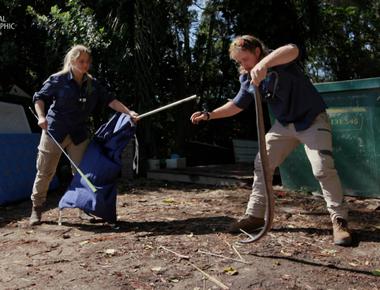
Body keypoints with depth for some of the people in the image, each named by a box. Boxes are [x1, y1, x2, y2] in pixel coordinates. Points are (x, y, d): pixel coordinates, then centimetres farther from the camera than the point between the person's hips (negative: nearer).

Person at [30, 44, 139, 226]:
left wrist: (129, 112, -12)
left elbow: (110, 101, -1)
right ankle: (36, 208, 19)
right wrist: (41, 116, -18)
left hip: (79, 134, 3)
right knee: (45, 171, 4)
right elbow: (39, 98, -1)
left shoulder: (92, 84, 4)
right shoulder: (58, 80, -6)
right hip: (54, 131, -3)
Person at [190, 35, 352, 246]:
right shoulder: (247, 79, -2)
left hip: (312, 119, -6)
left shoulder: (278, 60, -21)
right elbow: (237, 105, 7)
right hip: (284, 124, 7)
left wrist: (263, 64, -62)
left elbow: (292, 50, -45)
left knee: (323, 168, -18)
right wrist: (210, 115, -2)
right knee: (262, 164, 2)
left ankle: (339, 220, -2)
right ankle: (255, 214, 11)